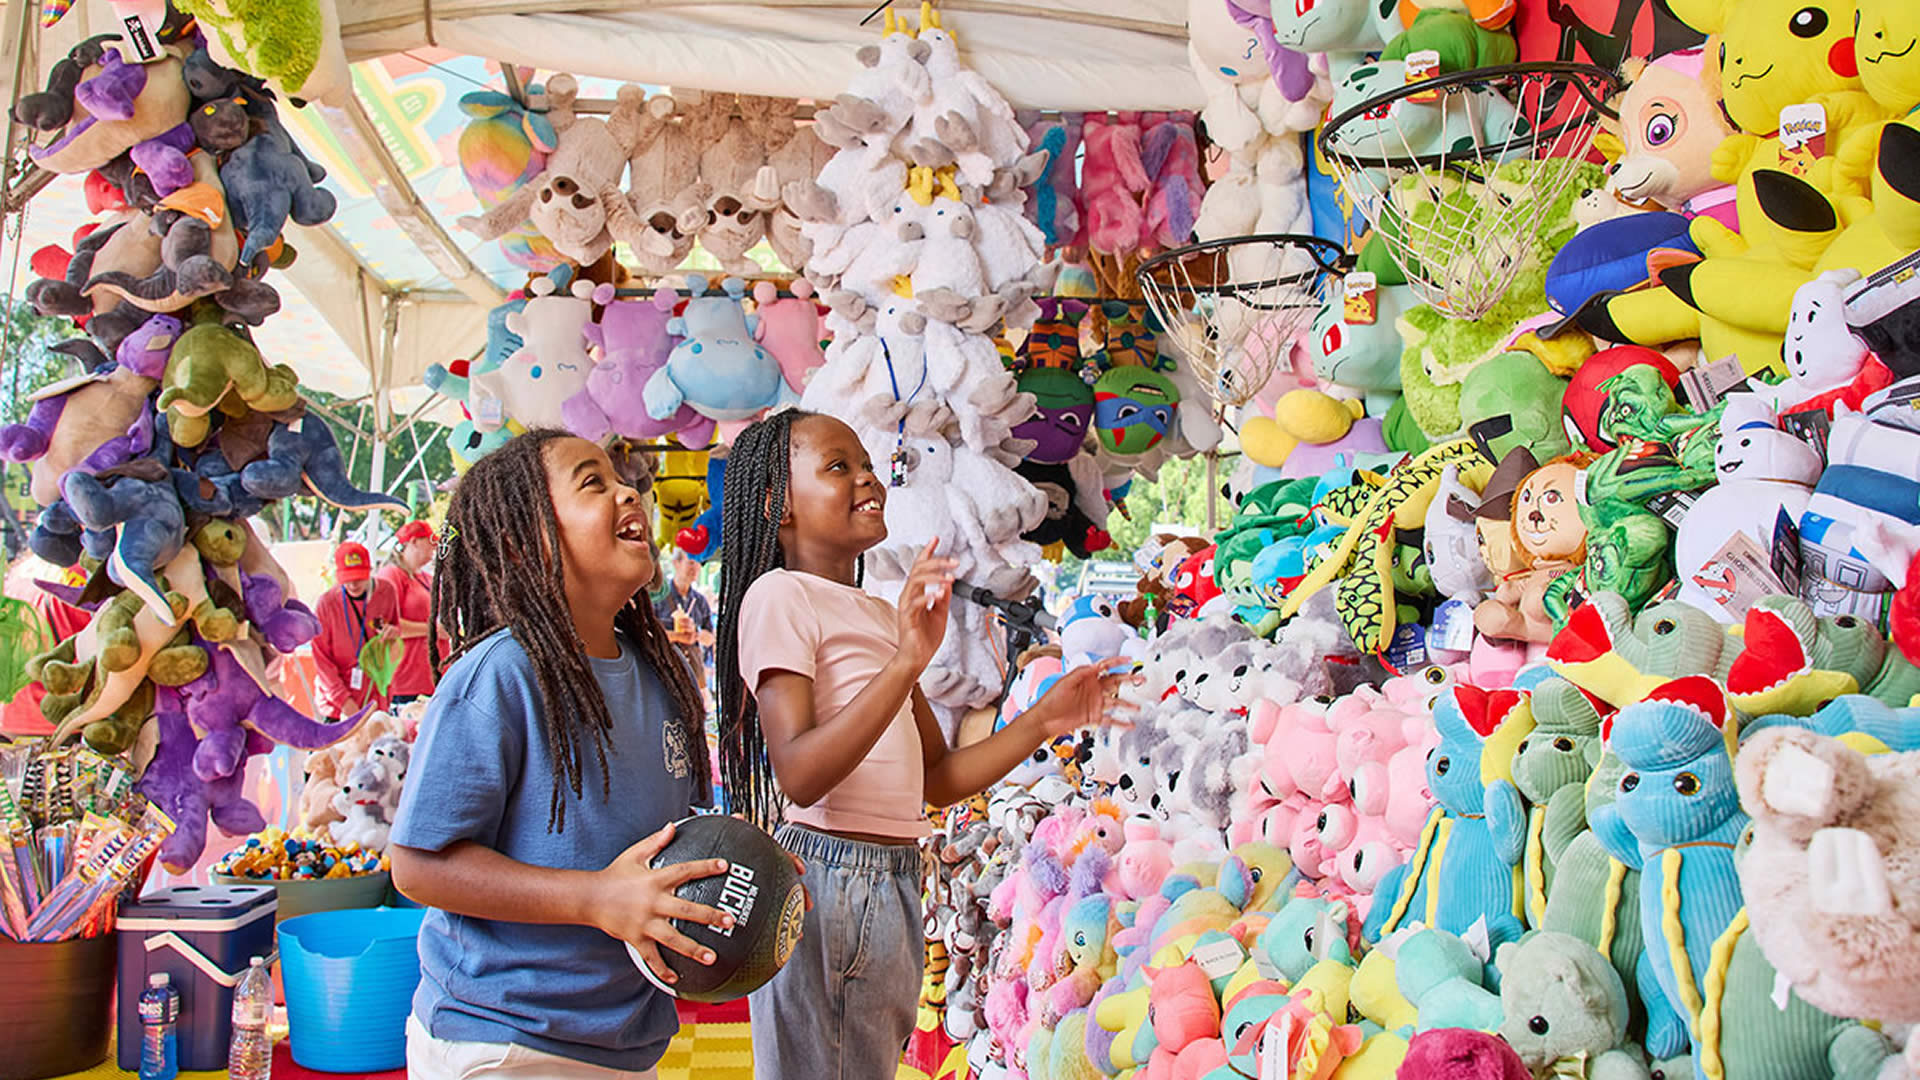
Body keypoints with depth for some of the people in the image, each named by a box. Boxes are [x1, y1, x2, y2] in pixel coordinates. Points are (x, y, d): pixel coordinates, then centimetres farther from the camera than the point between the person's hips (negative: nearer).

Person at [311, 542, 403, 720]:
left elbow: (397, 628, 18)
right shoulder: (326, 603, -7)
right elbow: (321, 658, -3)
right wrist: (343, 699, -9)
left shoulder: (387, 592, -1)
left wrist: (394, 634, -8)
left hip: (378, 697, 2)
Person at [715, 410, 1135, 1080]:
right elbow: (799, 776, -21)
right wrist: (906, 662, -30)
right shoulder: (779, 596, -8)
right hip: (824, 880, -8)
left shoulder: (883, 616, 19)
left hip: (895, 890, 8)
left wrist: (1045, 721, 7)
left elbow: (938, 780, 17)